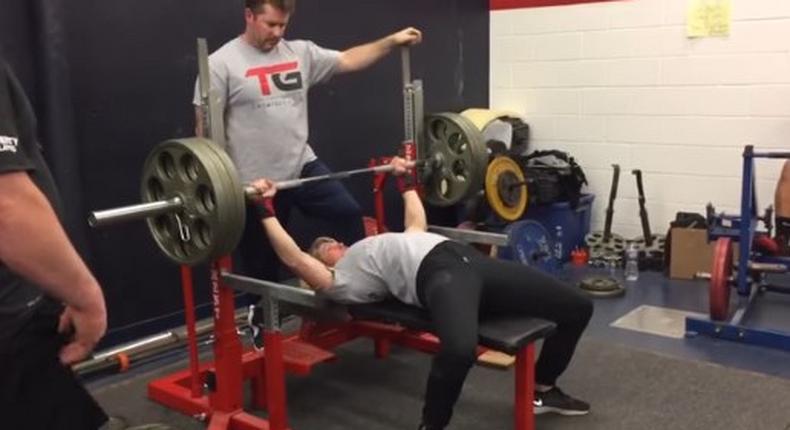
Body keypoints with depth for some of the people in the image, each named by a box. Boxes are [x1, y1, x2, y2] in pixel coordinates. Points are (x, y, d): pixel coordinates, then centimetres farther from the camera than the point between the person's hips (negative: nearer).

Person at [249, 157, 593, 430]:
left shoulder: (385, 251, 38)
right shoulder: (339, 280, 14)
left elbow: (417, 225, 51)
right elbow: (294, 258, 2)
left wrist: (406, 180, 57)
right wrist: (265, 208, 4)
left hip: (468, 259, 8)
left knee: (577, 307, 6)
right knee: (459, 349, -43)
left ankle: (542, 391, 25)